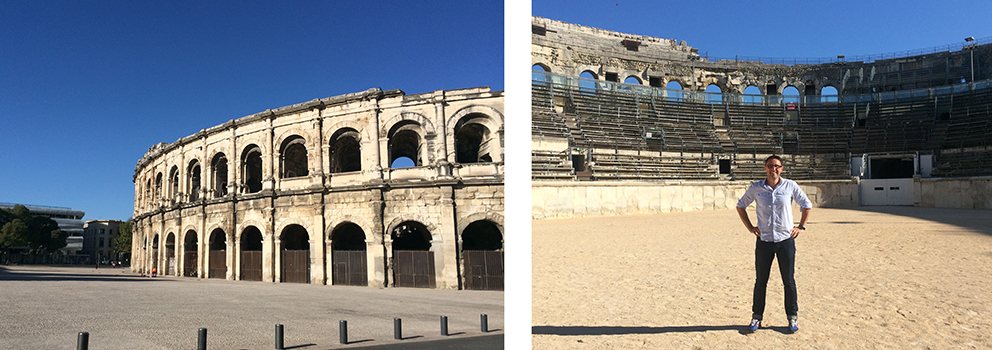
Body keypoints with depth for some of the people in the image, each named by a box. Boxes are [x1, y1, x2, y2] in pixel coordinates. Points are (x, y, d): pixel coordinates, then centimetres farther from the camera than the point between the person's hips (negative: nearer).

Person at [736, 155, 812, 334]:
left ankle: (793, 316, 19)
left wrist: (801, 227, 5)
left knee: (789, 280, 5)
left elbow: (807, 205, 13)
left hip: (786, 240, 0)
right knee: (760, 280, 5)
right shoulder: (756, 188, 1)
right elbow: (740, 206, 14)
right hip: (764, 241, 0)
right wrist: (750, 227, 6)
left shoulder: (790, 186, 0)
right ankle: (756, 316, 16)